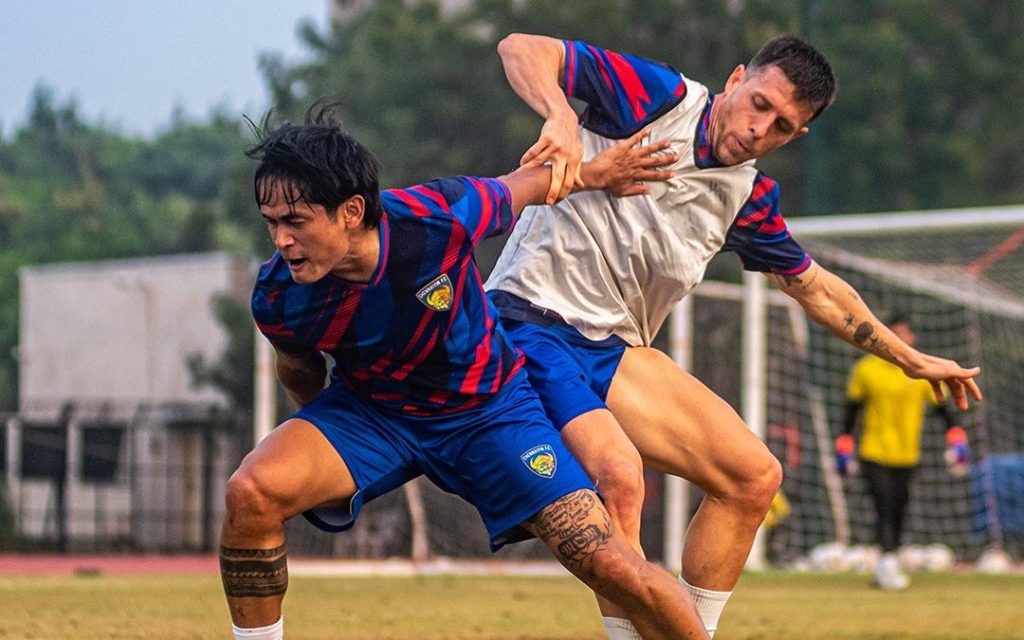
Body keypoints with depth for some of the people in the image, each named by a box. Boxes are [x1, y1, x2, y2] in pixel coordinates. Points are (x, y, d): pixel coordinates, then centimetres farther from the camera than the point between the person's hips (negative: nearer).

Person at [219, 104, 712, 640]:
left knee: (615, 572, -12)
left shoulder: (440, 217, -30)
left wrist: (590, 173, 10)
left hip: (487, 409, -1)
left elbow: (522, 186, -6)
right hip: (368, 410, 1)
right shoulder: (277, 299, -23)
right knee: (250, 494, -28)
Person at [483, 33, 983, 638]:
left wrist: (911, 358, 31)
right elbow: (521, 48, -17)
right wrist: (561, 118, -38)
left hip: (615, 351, 7)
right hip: (529, 321, -7)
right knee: (619, 475, -31)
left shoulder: (750, 198, 8)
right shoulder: (656, 96, -10)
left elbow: (815, 287, 26)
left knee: (754, 476, 1)